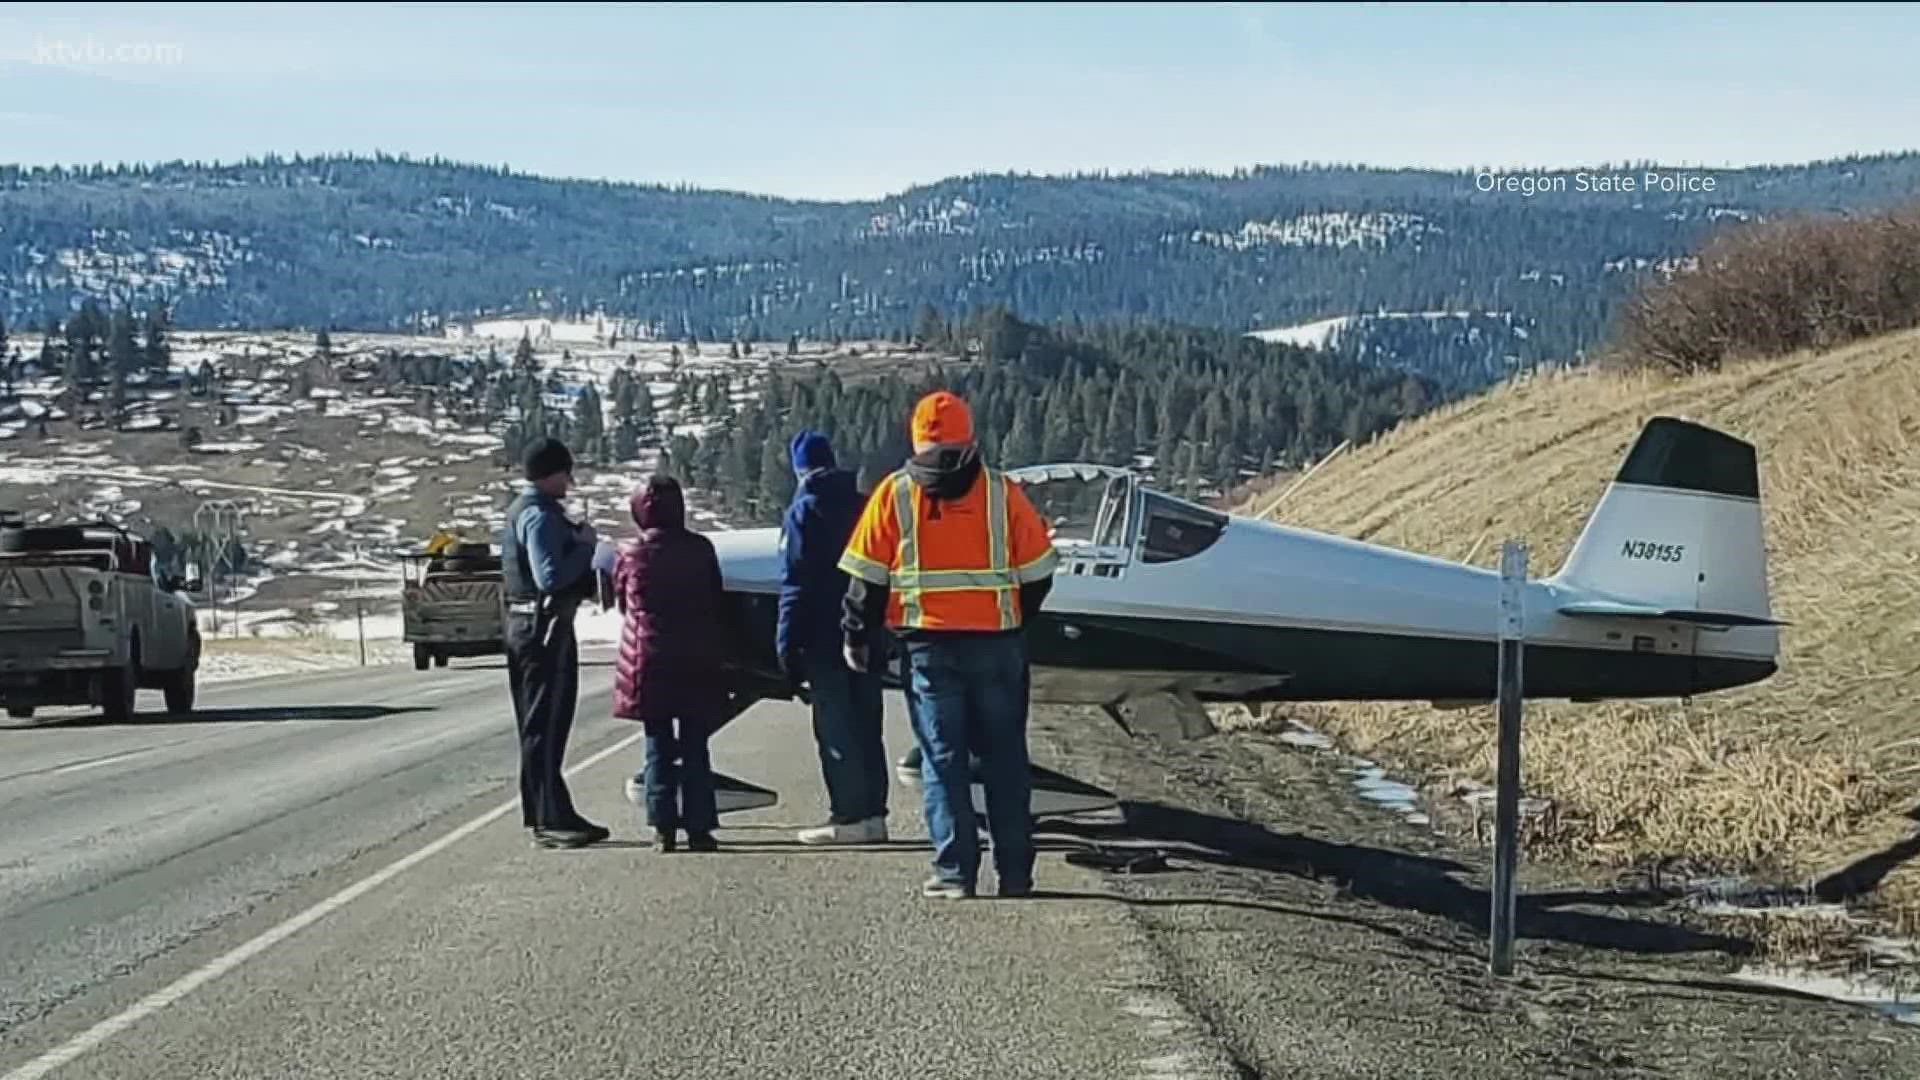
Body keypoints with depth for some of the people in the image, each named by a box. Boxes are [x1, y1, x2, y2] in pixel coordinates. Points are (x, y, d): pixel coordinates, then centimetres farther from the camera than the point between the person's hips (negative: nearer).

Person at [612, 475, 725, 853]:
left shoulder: (631, 553, -4)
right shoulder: (700, 549, -2)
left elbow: (621, 601, 9)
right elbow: (716, 602, 6)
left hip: (648, 658, 0)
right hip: (696, 661, 1)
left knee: (658, 747, 6)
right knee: (695, 747, 6)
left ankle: (664, 828, 2)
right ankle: (699, 828, 3)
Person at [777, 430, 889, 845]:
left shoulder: (803, 512, -8)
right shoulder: (863, 506, 11)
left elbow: (795, 582, -13)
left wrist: (787, 644, -11)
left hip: (823, 638, -6)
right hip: (867, 635, 6)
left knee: (835, 727, -3)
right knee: (866, 723, 11)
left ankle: (850, 815, -5)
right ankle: (873, 812, 13)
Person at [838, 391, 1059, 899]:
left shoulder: (893, 494, -2)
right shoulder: (1003, 493, 1)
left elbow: (867, 576, -1)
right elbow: (1037, 573, 4)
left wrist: (856, 636, 10)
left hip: (928, 646, -1)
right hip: (997, 646, 1)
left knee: (942, 760, 4)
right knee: (1005, 760, 10)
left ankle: (954, 871, 0)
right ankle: (1015, 872, 12)